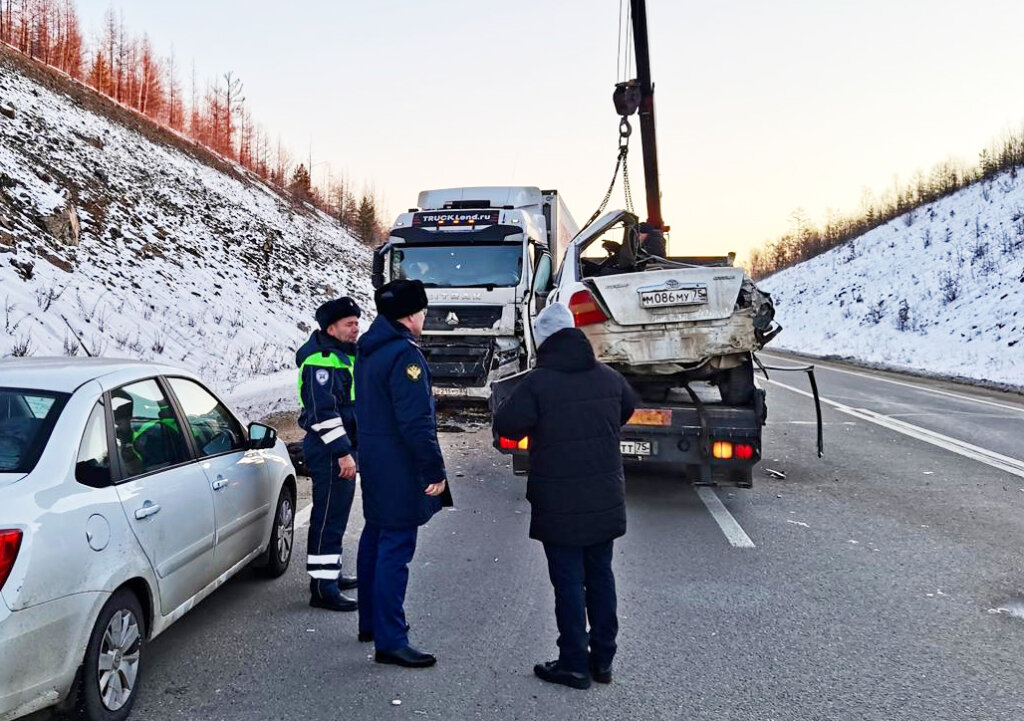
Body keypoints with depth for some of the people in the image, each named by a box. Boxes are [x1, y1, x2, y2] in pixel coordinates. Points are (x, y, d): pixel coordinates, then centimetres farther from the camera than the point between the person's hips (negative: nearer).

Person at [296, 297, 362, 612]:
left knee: (336, 513, 19)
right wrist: (343, 452, -25)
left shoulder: (345, 355, 16)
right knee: (328, 517, -8)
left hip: (342, 445, 11)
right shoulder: (321, 360, -17)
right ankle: (322, 588, -3)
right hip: (329, 450, -11)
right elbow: (323, 411, -23)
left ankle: (329, 573, 32)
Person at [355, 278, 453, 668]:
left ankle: (370, 622, 33)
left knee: (375, 539, 19)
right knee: (395, 548, -6)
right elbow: (416, 421, -24)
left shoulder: (369, 350, 12)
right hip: (400, 468, -10)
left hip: (373, 461, 11)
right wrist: (435, 471, -19)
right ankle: (390, 641, 0)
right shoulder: (404, 354, -20)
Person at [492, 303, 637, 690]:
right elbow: (629, 408, 21)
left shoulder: (537, 383, -16)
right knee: (601, 577, 16)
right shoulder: (608, 377, 3)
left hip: (559, 505, -5)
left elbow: (506, 425, -14)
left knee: (569, 582, 4)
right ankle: (603, 658, 26)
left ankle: (574, 664, 14)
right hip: (606, 501, 6)